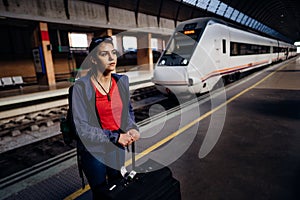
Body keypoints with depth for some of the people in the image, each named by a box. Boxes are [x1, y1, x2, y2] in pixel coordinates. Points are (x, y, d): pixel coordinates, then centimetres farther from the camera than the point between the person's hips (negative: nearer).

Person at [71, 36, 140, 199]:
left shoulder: (122, 81, -4)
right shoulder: (82, 87, -18)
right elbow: (82, 127, -17)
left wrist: (132, 128, -10)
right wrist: (116, 137, -21)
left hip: (118, 148, 4)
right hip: (94, 151, -4)